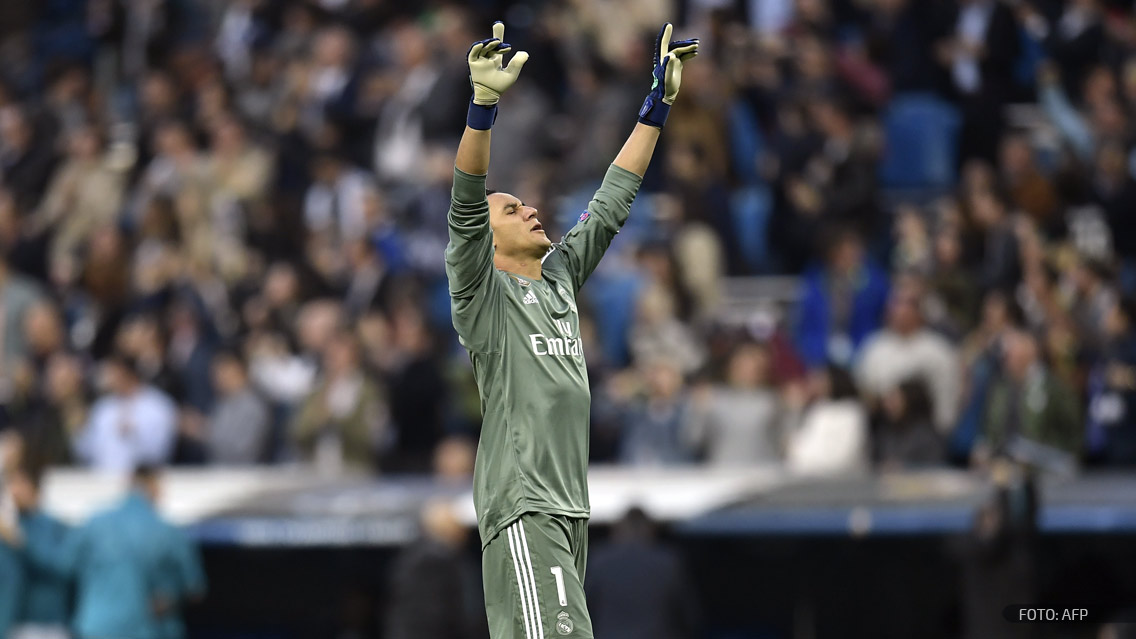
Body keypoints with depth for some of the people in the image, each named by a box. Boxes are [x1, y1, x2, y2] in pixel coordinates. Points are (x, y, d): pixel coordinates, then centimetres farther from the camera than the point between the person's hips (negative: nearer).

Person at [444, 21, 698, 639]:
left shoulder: (561, 276, 19)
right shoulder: (483, 289, -1)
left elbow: (612, 202, 23)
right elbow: (465, 206, -16)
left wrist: (659, 102, 21)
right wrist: (484, 102, -27)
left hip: (571, 502, 8)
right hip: (521, 503, -8)